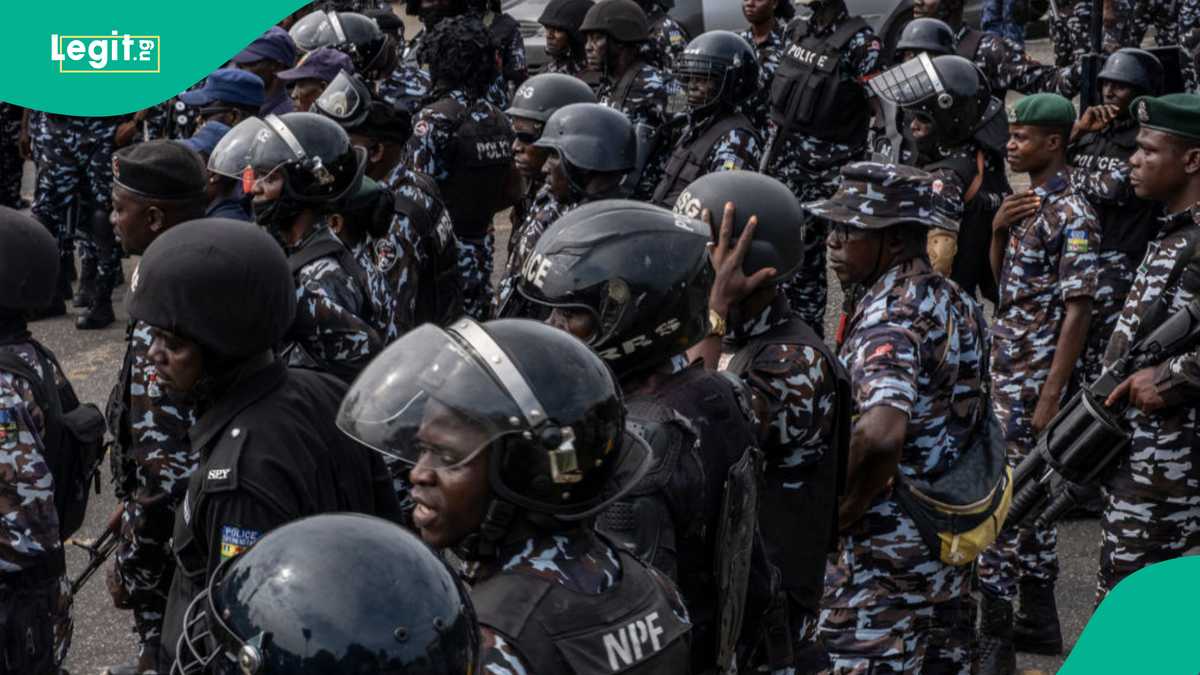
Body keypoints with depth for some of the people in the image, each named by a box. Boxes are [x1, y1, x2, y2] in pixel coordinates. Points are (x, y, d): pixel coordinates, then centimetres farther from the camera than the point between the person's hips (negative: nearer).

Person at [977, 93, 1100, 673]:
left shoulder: (1072, 216, -16)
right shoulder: (1025, 204, 11)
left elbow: (1078, 311, -18)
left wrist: (1050, 398, -20)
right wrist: (997, 229, -1)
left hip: (1033, 379, -9)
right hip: (1003, 370, 9)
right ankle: (1039, 619, 24)